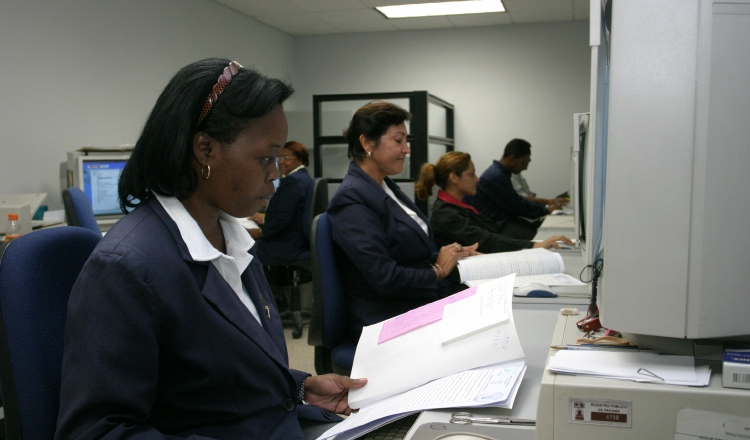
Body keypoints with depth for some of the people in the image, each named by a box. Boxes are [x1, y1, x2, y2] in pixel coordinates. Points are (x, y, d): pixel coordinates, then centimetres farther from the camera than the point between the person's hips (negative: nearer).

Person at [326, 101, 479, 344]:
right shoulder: (351, 199, -17)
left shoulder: (387, 187, 12)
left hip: (424, 305, 9)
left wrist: (454, 253, 1)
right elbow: (385, 278, -22)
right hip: (388, 323, -8)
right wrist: (438, 270, -7)